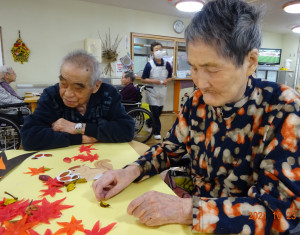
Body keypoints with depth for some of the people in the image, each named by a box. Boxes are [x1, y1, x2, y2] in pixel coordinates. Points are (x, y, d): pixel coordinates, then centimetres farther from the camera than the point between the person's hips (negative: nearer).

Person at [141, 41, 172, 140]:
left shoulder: (167, 64, -1)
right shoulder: (149, 64, -10)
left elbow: (170, 77, 12)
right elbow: (143, 79, -6)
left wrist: (167, 81, -10)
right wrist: (154, 81, -19)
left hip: (162, 92, 4)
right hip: (152, 92, -4)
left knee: (159, 111, 13)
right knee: (155, 112, -2)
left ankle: (149, 124, 41)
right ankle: (156, 132, 15)